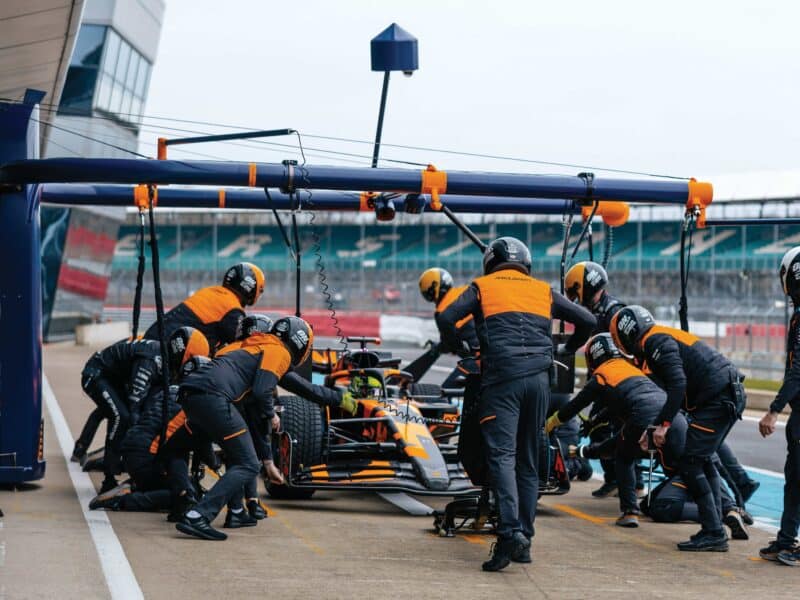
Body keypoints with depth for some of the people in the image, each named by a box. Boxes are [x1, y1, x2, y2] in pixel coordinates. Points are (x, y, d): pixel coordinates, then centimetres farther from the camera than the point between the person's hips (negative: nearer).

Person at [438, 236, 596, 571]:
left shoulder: (482, 287, 13)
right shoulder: (543, 291, 21)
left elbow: (446, 318, 0)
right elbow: (587, 321, 18)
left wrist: (456, 347, 18)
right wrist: (567, 349, 34)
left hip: (501, 377, -3)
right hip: (539, 378, 3)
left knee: (502, 455, -11)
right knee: (528, 461, 11)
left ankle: (511, 532, -29)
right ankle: (525, 539, 11)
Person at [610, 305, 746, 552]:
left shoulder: (655, 341, -8)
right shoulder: (665, 338, 24)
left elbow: (678, 384, -20)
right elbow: (674, 386, 30)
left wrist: (663, 424, -17)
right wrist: (654, 427, 31)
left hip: (718, 400, -10)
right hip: (731, 396, 10)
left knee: (691, 465, -9)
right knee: (703, 461, 19)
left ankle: (713, 534, -10)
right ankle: (715, 528, 20)